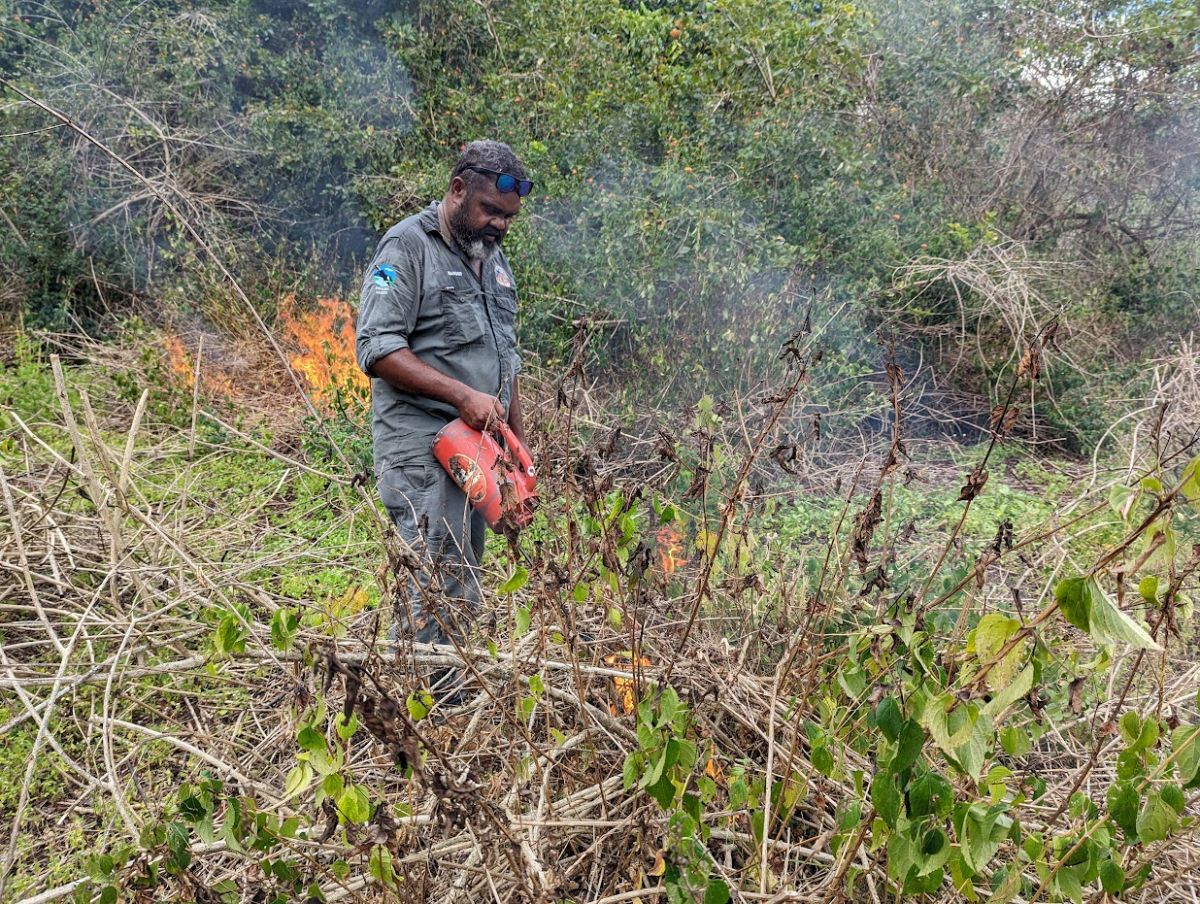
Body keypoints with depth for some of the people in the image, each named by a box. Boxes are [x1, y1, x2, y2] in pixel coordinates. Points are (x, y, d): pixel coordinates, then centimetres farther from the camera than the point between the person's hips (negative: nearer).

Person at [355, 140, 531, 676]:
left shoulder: (494, 260, 19)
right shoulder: (407, 246, -6)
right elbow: (377, 350, -15)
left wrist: (520, 450, 20)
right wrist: (464, 396, -20)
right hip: (423, 448, -8)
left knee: (463, 591, 10)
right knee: (436, 589, -12)